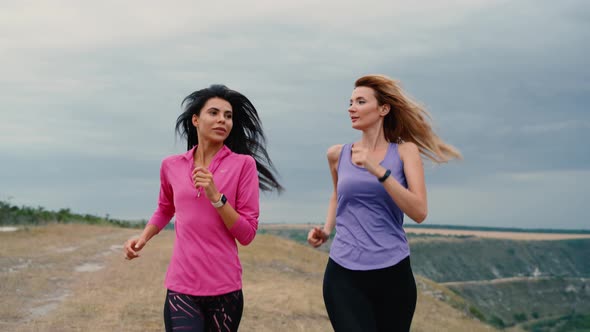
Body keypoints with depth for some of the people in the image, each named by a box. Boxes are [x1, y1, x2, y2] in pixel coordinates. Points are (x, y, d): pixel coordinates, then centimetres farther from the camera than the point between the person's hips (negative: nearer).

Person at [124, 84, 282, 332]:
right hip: (181, 288, 1)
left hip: (224, 290, -1)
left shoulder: (243, 164, -3)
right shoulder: (172, 166, 4)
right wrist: (143, 238, 8)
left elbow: (247, 234, -5)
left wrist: (215, 196, -15)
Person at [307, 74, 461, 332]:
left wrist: (378, 171, -20)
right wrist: (326, 229, 10)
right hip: (344, 274, 1)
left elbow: (419, 212, -13)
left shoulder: (405, 151, -1)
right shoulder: (338, 154, 6)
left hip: (393, 274, 0)